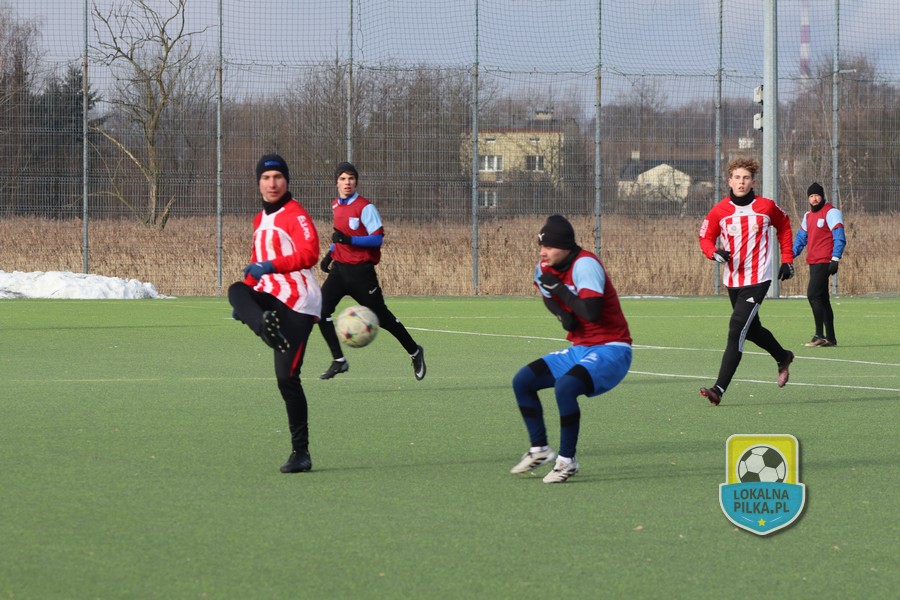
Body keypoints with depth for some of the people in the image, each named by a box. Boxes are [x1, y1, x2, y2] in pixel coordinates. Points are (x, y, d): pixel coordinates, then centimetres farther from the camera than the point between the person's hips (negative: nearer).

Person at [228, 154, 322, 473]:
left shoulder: (295, 215, -5)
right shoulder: (260, 220, 21)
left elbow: (310, 254, -20)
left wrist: (271, 266, -31)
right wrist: (246, 297, 22)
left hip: (297, 303, -7)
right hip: (269, 298, 7)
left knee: (287, 377, -12)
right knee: (237, 291, -28)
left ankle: (301, 452, -5)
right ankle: (266, 327, -53)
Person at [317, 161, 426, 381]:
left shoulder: (365, 207, -13)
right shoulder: (336, 206, 10)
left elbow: (377, 238, -19)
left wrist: (348, 240, -29)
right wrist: (331, 252, 17)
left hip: (360, 271, -6)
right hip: (339, 268, 6)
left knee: (381, 316, 3)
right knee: (321, 310, -12)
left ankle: (414, 352, 25)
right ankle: (338, 361, -5)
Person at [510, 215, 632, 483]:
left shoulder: (585, 265, -23)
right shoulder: (544, 269, 2)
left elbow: (592, 312, -35)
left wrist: (559, 289, -23)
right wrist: (562, 313, 1)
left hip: (610, 349, -9)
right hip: (579, 349, 9)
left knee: (565, 387, -32)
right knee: (522, 381, 4)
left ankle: (567, 460, -17)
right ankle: (540, 449, 14)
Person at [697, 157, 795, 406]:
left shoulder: (766, 207, -5)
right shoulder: (719, 211, -2)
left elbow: (784, 226, 14)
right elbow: (705, 238, 6)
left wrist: (787, 260, 12)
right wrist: (714, 252, -16)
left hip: (757, 280, -4)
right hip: (732, 280, 4)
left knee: (737, 331, -16)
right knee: (752, 330, 20)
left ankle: (720, 388, -20)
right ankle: (783, 358, 50)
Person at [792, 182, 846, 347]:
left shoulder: (831, 212, -8)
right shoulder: (808, 215, 17)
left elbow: (839, 238, -14)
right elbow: (801, 238, 23)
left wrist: (835, 259, -23)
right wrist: (791, 255, 10)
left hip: (824, 262, -9)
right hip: (813, 262, 9)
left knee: (813, 295, -16)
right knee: (822, 299, 9)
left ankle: (820, 335, -15)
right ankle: (830, 337, 13)